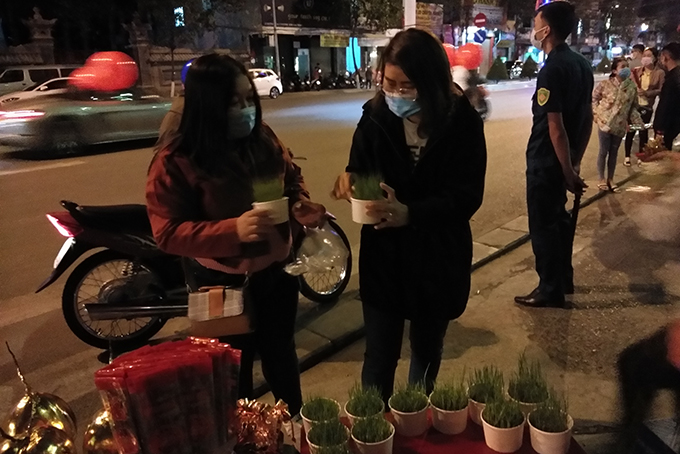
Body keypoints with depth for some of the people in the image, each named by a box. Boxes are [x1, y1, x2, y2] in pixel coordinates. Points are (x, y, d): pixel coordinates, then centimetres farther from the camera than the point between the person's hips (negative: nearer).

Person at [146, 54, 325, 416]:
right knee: (234, 374, 16)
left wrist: (300, 204, -12)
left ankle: (297, 423, 52)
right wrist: (233, 230, -36)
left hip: (275, 271, 6)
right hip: (221, 284, -5)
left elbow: (291, 178, 11)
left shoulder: (263, 139, -5)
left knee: (281, 358, 27)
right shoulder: (174, 163, -21)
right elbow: (168, 234, -22)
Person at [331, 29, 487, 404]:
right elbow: (360, 170, 1)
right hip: (383, 256, 0)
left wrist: (410, 213, -32)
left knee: (426, 355, 21)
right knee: (379, 357, 7)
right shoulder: (376, 115, -8)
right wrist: (350, 179, -25)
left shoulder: (462, 122, -13)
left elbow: (467, 196, -16)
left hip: (438, 260, 0)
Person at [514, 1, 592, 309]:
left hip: (546, 161, -9)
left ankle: (551, 291, 15)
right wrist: (576, 160, 17)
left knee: (543, 225, 3)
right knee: (558, 218, 21)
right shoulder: (581, 64, 7)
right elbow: (587, 117, 12)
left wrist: (568, 171, -19)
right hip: (565, 159, 9)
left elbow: (556, 126, -23)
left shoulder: (552, 69, -20)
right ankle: (564, 279, 35)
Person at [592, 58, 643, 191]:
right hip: (605, 123, -3)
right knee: (604, 152, 6)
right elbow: (594, 99, -1)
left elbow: (633, 107, 5)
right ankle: (602, 179, 20)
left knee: (614, 152, 14)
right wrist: (598, 115, -8)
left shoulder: (632, 87, -1)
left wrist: (637, 121, -7)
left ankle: (610, 179, 27)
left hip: (620, 126, 3)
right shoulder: (605, 84, -11)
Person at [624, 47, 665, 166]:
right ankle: (627, 156, 18)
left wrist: (646, 93, -20)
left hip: (647, 107, -1)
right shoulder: (636, 70, 2)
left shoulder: (660, 73, -5)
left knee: (643, 131, 10)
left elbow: (661, 90, -9)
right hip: (633, 104, 1)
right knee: (630, 130, 5)